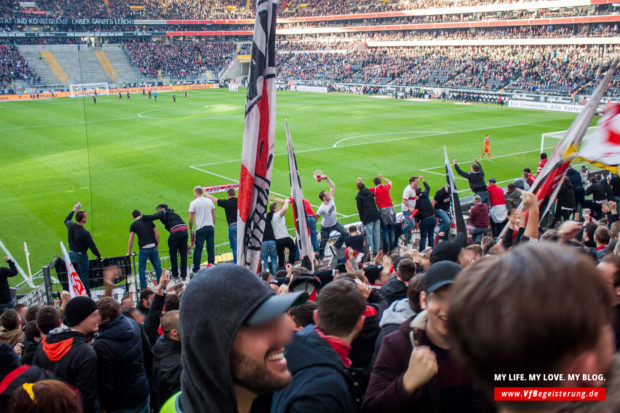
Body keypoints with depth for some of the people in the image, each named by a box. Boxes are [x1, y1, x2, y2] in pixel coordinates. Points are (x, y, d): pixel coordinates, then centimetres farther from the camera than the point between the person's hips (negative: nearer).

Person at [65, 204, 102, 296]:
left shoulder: (71, 226, -5)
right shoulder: (84, 232, -25)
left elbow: (66, 220, 22)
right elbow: (92, 245, -18)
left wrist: (73, 211, 31)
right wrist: (99, 256, -5)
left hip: (71, 254, 7)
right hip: (81, 256, -7)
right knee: (84, 276, 2)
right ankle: (87, 294, 9)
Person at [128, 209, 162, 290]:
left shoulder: (133, 224, 4)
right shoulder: (149, 221, 11)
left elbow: (131, 240, 1)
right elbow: (157, 234, 8)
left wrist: (129, 252, 10)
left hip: (143, 249, -3)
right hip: (153, 247, 3)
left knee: (142, 269, 10)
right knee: (158, 267, 10)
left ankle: (143, 288, 11)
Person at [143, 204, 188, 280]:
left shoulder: (163, 213, 7)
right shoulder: (173, 213, 30)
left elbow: (153, 217, -7)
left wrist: (141, 217, 0)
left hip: (176, 232, -7)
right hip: (185, 230, 7)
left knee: (173, 254, 10)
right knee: (183, 254, 12)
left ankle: (175, 274, 17)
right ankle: (184, 275, 17)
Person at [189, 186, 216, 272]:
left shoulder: (193, 203, -3)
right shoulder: (209, 201, 8)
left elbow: (191, 219, -2)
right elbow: (213, 216, 12)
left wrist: (191, 230, 8)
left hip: (200, 228, -3)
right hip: (210, 227, 4)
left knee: (198, 249, 3)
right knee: (211, 247, 8)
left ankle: (196, 268, 9)